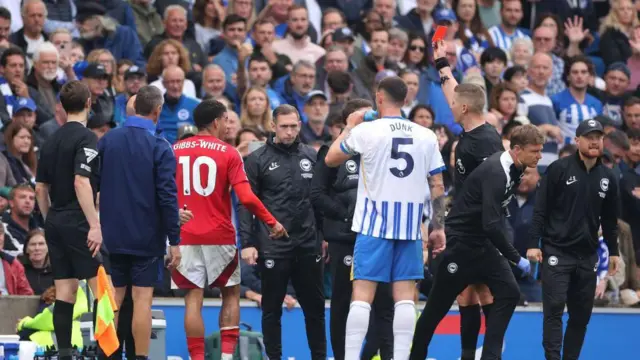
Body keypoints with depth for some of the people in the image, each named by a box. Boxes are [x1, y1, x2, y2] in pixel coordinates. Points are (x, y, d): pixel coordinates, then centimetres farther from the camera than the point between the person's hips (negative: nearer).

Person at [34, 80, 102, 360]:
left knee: (64, 292, 6)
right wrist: (95, 225, -22)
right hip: (78, 223, -8)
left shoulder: (51, 141, 12)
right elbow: (81, 182, -21)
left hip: (55, 222, 8)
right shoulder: (86, 138, -11)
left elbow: (41, 187, 15)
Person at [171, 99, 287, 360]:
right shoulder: (228, 153, -4)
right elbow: (246, 197, -11)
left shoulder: (174, 151, 6)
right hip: (219, 236, -2)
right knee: (231, 294, 13)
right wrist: (272, 222, -1)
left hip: (185, 237, 2)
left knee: (194, 297, 1)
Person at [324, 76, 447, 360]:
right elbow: (438, 187, 6)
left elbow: (330, 159, 9)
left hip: (375, 223, -3)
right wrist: (438, 227, 12)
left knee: (362, 294, -3)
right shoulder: (426, 136, 5)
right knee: (405, 296, 3)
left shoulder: (366, 131, -5)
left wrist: (349, 127, 21)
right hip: (411, 226, 3)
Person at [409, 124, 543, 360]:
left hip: (484, 243, 8)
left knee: (508, 293, -6)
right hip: (459, 242, -8)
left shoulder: (514, 170, 1)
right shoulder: (495, 173, -26)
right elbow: (491, 225, -32)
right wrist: (516, 259, -25)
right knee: (438, 306, 3)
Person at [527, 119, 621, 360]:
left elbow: (610, 220, 16)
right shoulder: (559, 169, -5)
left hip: (587, 256, 4)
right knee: (554, 309, -10)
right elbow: (541, 209, -6)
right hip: (556, 252, -4)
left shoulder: (608, 178, 8)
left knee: (582, 314, 6)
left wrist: (613, 251, 15)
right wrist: (534, 243, -11)